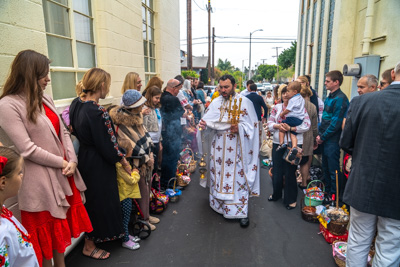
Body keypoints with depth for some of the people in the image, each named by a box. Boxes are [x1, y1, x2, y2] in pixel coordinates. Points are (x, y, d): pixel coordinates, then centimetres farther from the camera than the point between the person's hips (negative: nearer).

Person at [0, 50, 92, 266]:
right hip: (41, 182, -7)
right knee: (46, 234, 12)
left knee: (60, 228, 21)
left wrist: (72, 161, -6)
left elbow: (63, 132, 7)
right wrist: (61, 163, -12)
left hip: (64, 176, 7)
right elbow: (27, 149, -20)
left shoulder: (45, 99, 8)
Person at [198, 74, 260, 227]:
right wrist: (203, 124, -16)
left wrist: (239, 128, -26)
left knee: (237, 177, -1)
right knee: (218, 174, 12)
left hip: (236, 148, -4)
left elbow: (251, 124, -7)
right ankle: (219, 204, 32)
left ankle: (242, 212, 11)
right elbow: (209, 121, 6)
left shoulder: (244, 102, -4)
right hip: (218, 147, 4)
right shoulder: (215, 103, 9)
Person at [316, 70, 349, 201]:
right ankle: (327, 191, 33)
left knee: (333, 169, 3)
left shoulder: (340, 98, -16)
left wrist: (323, 137, -13)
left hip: (333, 140, -9)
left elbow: (336, 122, -19)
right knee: (325, 167, 18)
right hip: (325, 139, 9)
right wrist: (320, 134, 8)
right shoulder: (329, 97, 13)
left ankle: (334, 195, 17)